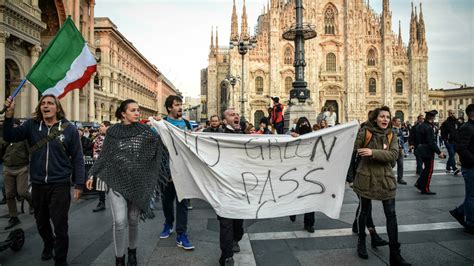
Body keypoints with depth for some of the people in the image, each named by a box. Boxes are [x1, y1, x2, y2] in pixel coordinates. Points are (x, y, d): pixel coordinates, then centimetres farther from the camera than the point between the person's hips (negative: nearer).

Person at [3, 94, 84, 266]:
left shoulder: (69, 129, -7)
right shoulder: (32, 125, 1)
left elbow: (77, 158, -5)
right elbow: (9, 137, -11)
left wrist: (79, 184, -7)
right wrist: (9, 114, -24)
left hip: (60, 185, -3)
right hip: (37, 185, 4)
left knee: (60, 226, 4)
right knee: (41, 221, 23)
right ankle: (48, 245, 51)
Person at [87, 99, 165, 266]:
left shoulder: (144, 130, 1)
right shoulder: (113, 132, 1)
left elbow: (159, 147, 1)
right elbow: (103, 156, 6)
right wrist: (92, 175, 2)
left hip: (137, 182, 1)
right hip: (116, 181, 0)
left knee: (133, 220, 11)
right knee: (119, 221, -8)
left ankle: (132, 251, 34)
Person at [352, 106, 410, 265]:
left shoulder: (391, 136, 1)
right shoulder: (364, 133, -8)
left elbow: (394, 155, -14)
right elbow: (353, 149, -10)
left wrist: (373, 152, -25)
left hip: (385, 179, 2)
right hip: (366, 178, -2)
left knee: (391, 214, 2)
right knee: (365, 210, 14)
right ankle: (361, 242, 37)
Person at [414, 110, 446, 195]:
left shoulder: (420, 126, 7)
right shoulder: (429, 128, -20)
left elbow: (417, 139, 14)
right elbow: (431, 142, -22)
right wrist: (439, 152, -18)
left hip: (421, 149, 9)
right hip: (428, 151, -9)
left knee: (426, 168, 21)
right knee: (429, 170, 3)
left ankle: (419, 183, 22)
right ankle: (425, 189, 10)